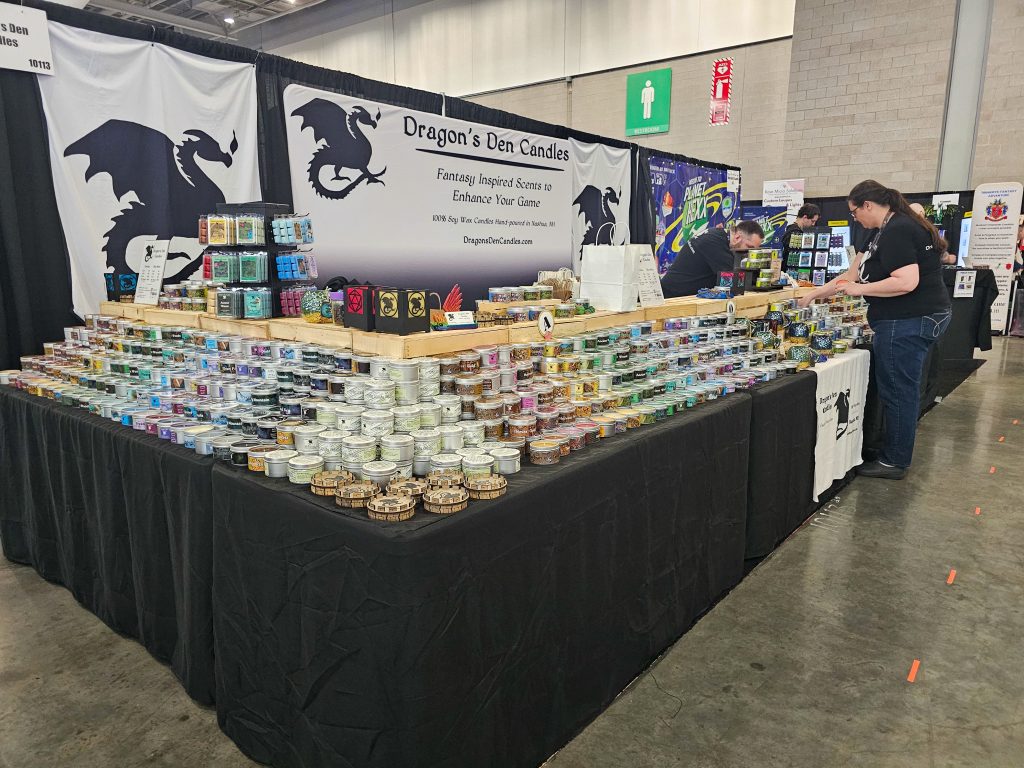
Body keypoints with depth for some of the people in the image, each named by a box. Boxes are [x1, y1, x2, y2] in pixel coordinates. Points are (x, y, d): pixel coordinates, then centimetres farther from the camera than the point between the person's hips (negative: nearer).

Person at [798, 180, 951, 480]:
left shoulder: (896, 231, -17)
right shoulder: (894, 229, 16)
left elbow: (906, 282, -26)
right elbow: (855, 272, 20)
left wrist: (860, 289, -15)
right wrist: (814, 294, 21)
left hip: (908, 322, -10)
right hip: (915, 320, 11)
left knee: (898, 391, 0)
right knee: (903, 390, 17)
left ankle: (895, 462, 11)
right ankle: (896, 454, 28)